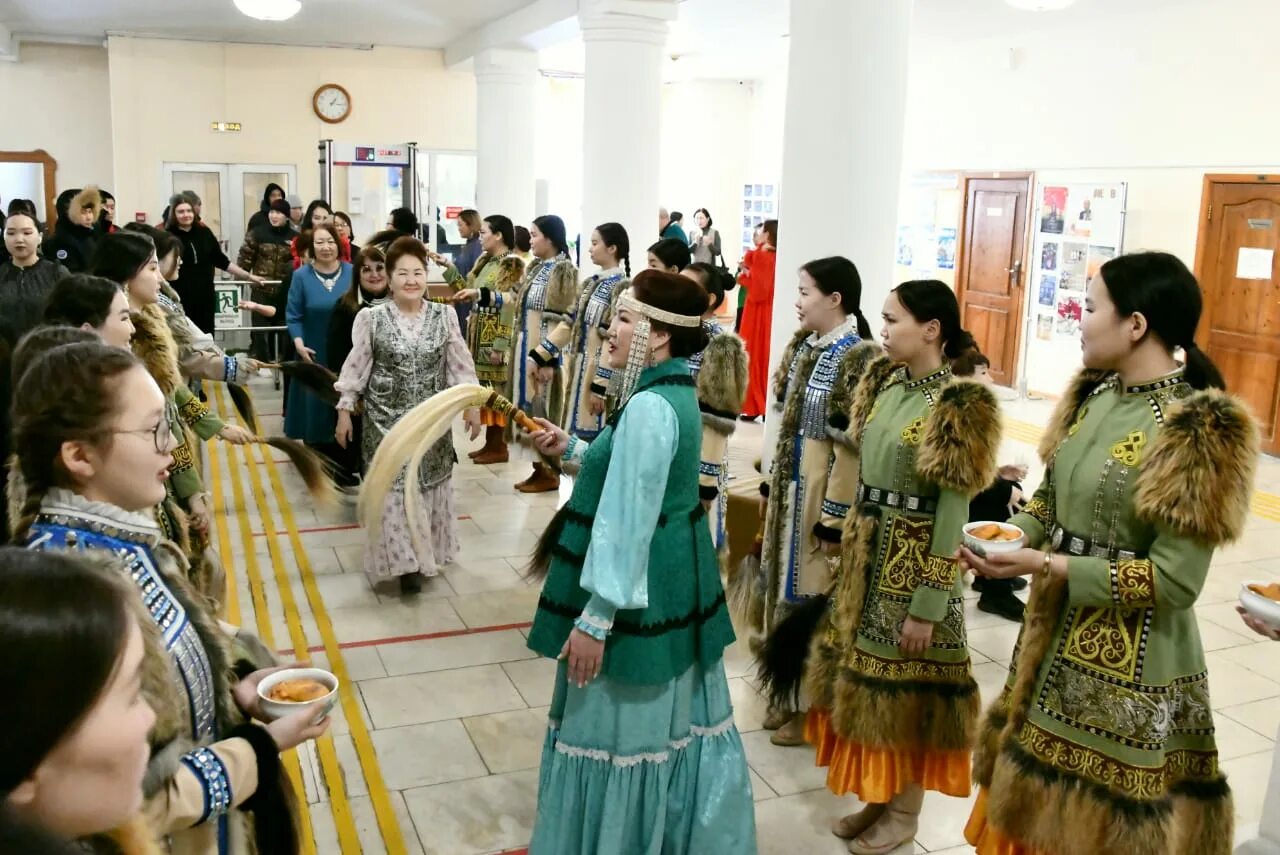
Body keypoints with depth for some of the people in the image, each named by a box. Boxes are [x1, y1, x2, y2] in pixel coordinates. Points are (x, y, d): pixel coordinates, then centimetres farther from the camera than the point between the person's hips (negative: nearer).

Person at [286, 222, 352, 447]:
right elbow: (293, 315, -1)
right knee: (315, 407, 5)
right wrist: (299, 344, -14)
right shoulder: (301, 275, -2)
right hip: (314, 355, -1)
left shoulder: (352, 273, 2)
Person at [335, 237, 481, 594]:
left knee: (429, 486, 12)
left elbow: (461, 365, 4)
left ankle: (426, 552, 29)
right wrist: (344, 410, -1)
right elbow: (356, 367, -1)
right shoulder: (372, 318, -6)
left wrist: (471, 405, 3)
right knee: (393, 488, -2)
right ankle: (404, 559, 7)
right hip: (387, 419, -2)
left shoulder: (444, 316, -1)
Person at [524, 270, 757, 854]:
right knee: (674, 713, 22)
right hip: (675, 575, 10)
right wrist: (574, 448, 18)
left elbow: (628, 522, -26)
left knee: (623, 723, 7)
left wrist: (594, 618, -22)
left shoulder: (649, 408, -24)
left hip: (641, 589, -10)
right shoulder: (674, 392, 7)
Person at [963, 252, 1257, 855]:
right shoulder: (1094, 393, 3)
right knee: (1037, 800, 21)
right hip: (1056, 628, 7)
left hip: (1131, 659, -7)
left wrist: (1048, 566, -24)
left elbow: (1176, 580, -21)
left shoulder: (1198, 430, -20)